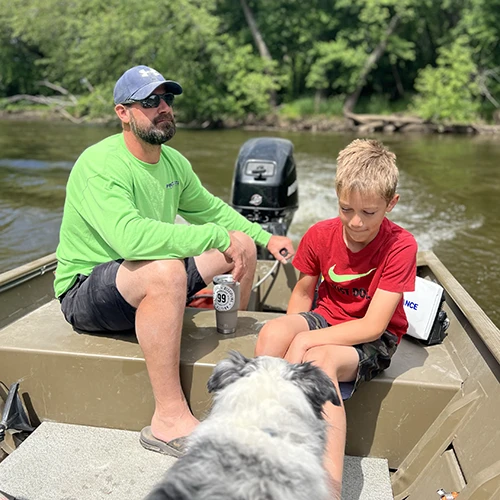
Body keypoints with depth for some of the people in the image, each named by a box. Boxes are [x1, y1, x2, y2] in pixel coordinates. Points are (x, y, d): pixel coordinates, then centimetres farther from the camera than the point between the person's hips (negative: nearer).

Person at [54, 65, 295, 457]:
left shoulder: (174, 163, 4)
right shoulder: (100, 165, -22)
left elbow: (209, 209, 19)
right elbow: (129, 235, -39)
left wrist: (265, 237, 11)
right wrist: (218, 238, -35)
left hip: (147, 283, 8)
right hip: (85, 292, -8)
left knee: (242, 244, 3)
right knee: (164, 269, -40)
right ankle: (170, 420, -30)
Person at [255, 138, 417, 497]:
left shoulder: (400, 246, -19)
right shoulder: (320, 235, -7)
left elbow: (373, 326, -22)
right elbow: (303, 292, 8)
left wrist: (306, 340, -27)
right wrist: (291, 336, -8)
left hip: (374, 341, -3)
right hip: (325, 318, 4)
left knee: (320, 360, -36)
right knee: (271, 333, -29)